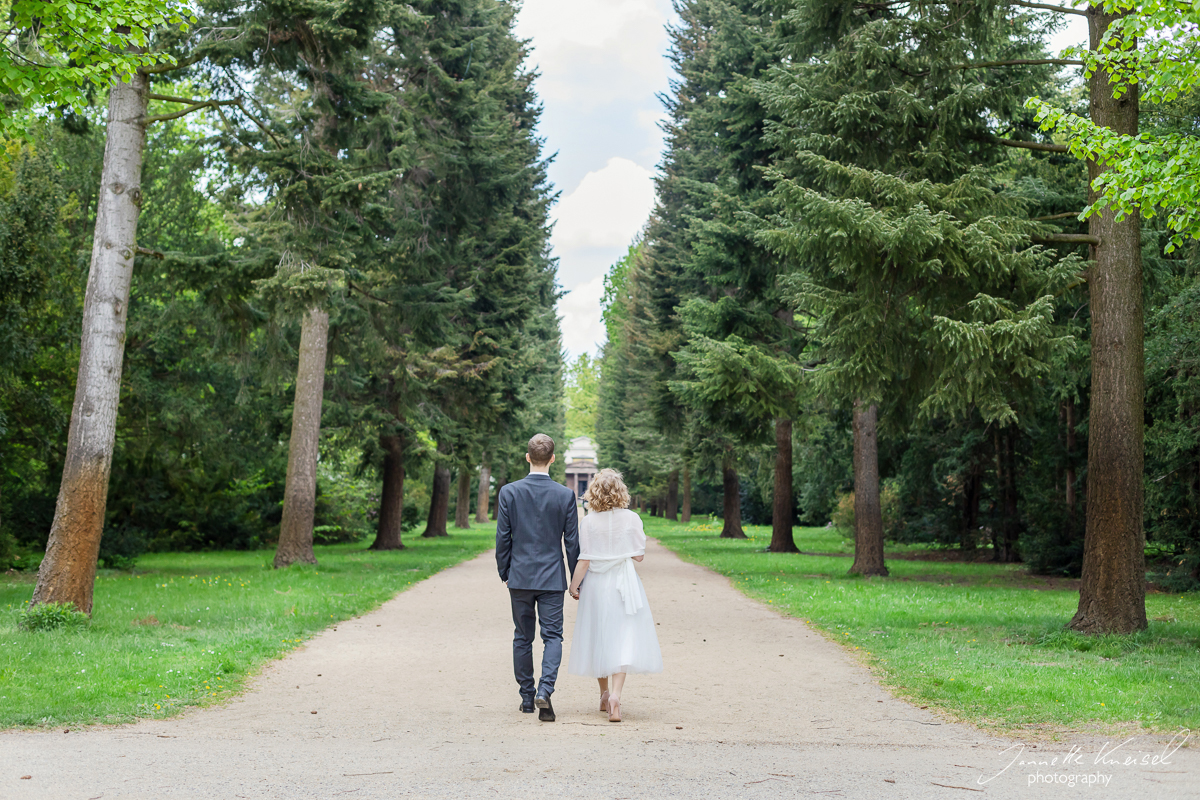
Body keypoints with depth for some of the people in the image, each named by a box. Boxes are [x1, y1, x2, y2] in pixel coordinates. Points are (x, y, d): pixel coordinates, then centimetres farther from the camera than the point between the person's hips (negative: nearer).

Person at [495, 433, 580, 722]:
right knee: (552, 636, 4)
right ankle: (545, 690, -15)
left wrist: (504, 573, 11)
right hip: (552, 578, -1)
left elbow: (502, 538, -2)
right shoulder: (565, 495, -6)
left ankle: (527, 698, 19)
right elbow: (572, 541, -2)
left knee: (523, 638, 12)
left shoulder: (509, 492, -5)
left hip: (520, 577, 1)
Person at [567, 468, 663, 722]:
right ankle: (615, 695, -18)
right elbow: (639, 555, -3)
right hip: (624, 584, -1)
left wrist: (574, 585, 3)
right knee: (622, 639, 0)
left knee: (599, 637, 15)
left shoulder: (589, 522, -8)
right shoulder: (631, 519, -7)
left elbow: (584, 560, -7)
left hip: (596, 584, 1)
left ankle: (605, 695, 28)